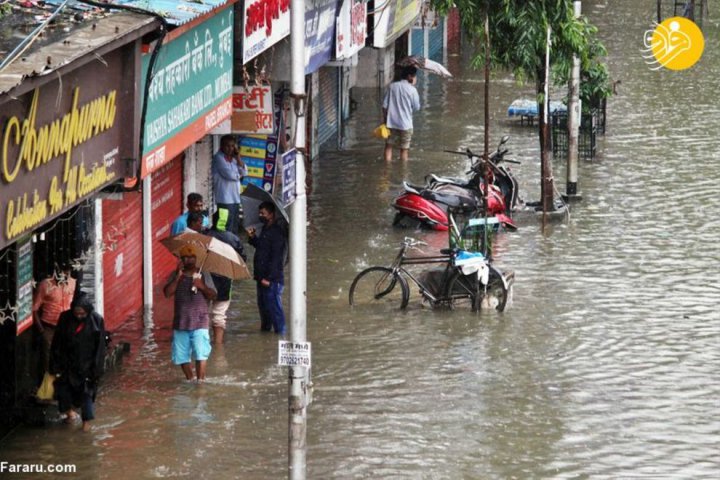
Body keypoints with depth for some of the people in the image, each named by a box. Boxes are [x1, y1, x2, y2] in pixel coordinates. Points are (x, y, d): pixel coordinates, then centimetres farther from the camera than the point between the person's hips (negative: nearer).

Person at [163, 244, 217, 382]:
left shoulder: (204, 275, 6)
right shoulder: (176, 275, 7)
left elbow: (213, 296, 2)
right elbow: (167, 293, -7)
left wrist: (202, 287, -15)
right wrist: (178, 276, -13)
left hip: (200, 320, -2)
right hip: (181, 321, 2)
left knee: (200, 354, -14)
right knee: (182, 355, 7)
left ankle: (200, 380, -13)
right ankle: (189, 380, 21)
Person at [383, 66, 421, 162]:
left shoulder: (392, 86, -1)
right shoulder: (412, 90, -11)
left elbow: (384, 106, -1)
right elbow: (416, 107, -3)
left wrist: (385, 119, 10)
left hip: (391, 123, 2)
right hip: (405, 124, -2)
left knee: (388, 146, 13)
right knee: (404, 149, 9)